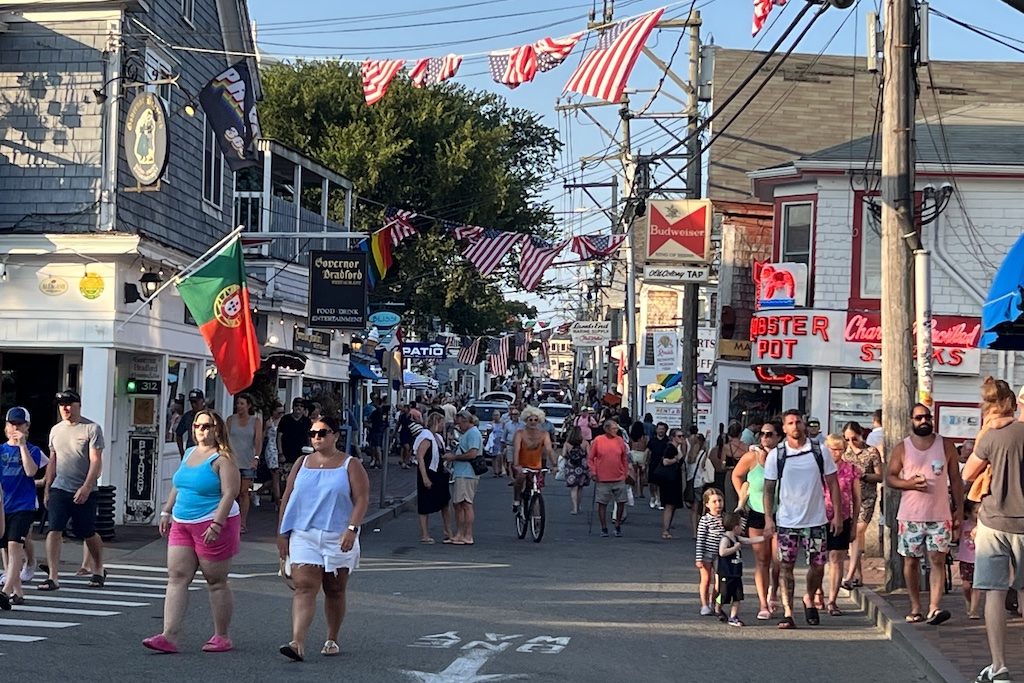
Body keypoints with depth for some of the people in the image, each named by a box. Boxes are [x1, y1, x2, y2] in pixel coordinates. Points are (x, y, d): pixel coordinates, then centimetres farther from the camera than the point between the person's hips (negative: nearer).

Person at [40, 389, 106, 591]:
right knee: (54, 531, -11)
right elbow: (52, 461, 17)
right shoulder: (56, 430, 10)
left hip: (84, 493, -3)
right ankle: (52, 577, -13)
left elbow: (96, 462, -11)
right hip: (59, 490, 4)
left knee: (89, 534, 8)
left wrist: (86, 487, -21)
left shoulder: (92, 429, -6)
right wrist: (47, 489, 13)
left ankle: (98, 571, 29)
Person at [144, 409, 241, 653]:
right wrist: (166, 512, 18)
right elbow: (178, 486, 25)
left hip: (212, 526, -8)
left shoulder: (223, 459, -10)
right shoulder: (189, 453, 15)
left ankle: (222, 637, 13)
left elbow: (230, 493, -17)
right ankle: (169, 636, -7)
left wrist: (216, 525, -24)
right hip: (182, 525, 8)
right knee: (177, 578, -2)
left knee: (216, 581, 2)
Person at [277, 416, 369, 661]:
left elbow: (361, 499, -7)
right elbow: (287, 499, 13)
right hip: (303, 537, 2)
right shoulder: (302, 463, 11)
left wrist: (352, 529, -20)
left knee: (335, 591, 10)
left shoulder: (350, 465, 1)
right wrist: (282, 533, 8)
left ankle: (332, 640, 25)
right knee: (304, 588, -11)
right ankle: (298, 643, -21)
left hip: (337, 538, -1)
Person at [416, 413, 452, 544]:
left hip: (439, 476, 9)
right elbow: (420, 457, -22)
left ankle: (448, 533, 20)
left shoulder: (438, 438, 12)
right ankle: (424, 535, 5)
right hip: (429, 476, -9)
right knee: (425, 507, 0)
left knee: (445, 504, 12)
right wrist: (425, 478, -25)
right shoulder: (426, 438, -15)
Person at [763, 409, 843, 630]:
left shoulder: (819, 452, 0)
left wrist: (837, 515, 0)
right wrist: (768, 518, -5)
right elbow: (768, 489, 3)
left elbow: (832, 484, 5)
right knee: (785, 565, -2)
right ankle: (787, 613, 2)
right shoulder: (775, 455, 0)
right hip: (786, 520, -1)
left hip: (816, 520, 1)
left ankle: (809, 599, 30)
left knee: (818, 564, 4)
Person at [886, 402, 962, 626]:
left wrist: (959, 510, 1)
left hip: (939, 515, -1)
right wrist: (908, 483, -14)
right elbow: (889, 477, 6)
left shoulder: (946, 446, 5)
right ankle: (915, 608, 15)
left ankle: (934, 608, -16)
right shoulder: (902, 448, 4)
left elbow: (955, 480, 7)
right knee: (911, 561, 5)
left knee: (938, 560, -9)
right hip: (910, 515, 1)